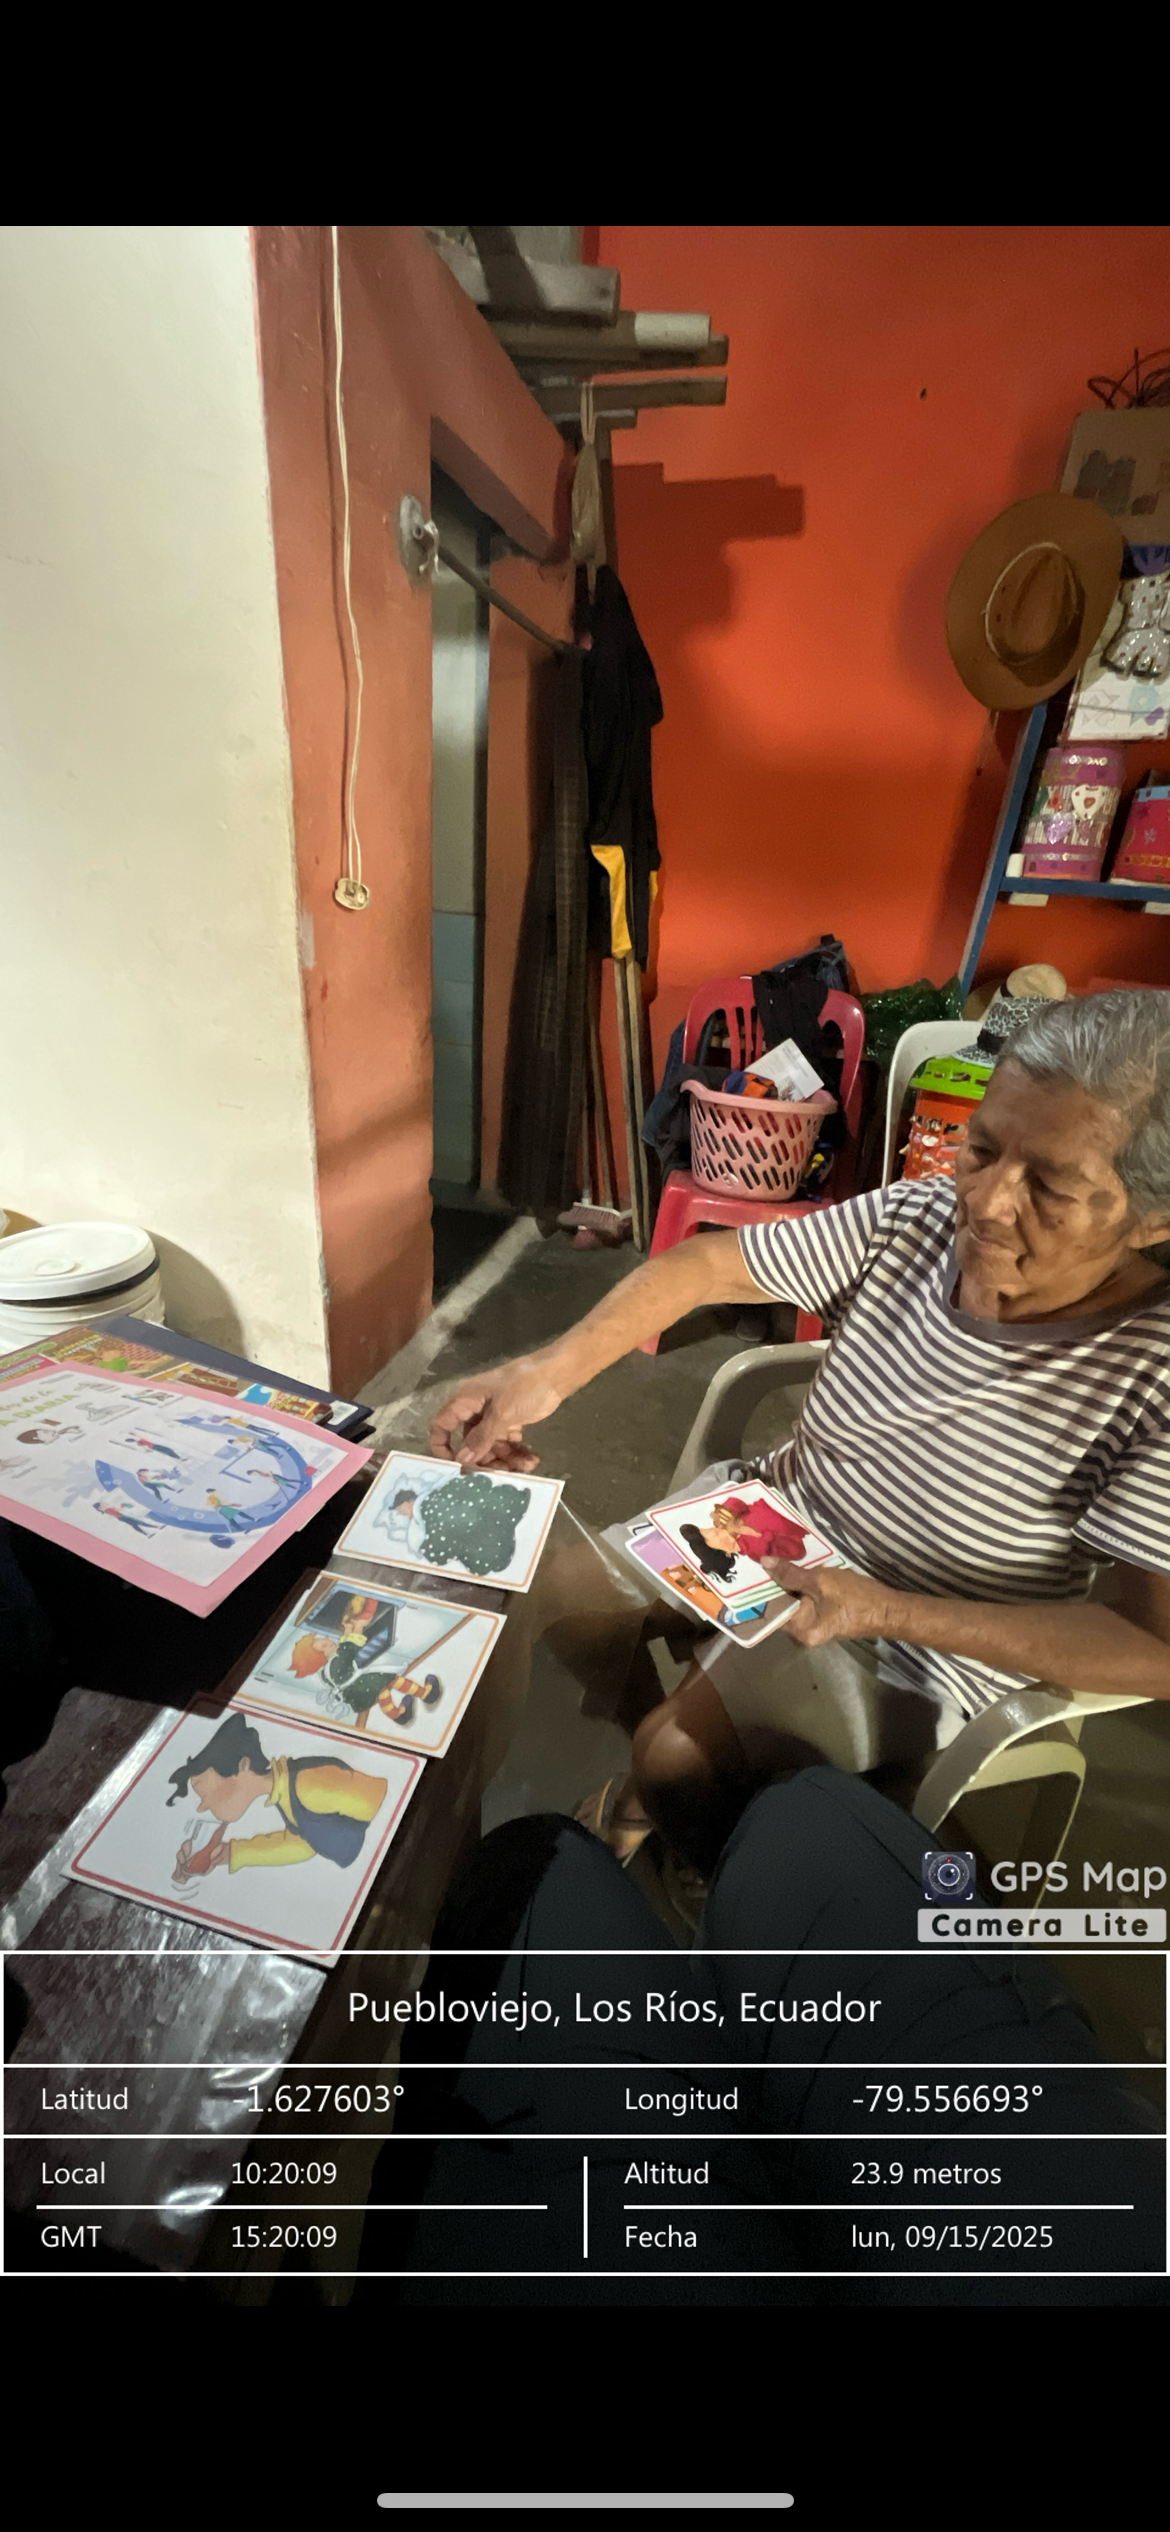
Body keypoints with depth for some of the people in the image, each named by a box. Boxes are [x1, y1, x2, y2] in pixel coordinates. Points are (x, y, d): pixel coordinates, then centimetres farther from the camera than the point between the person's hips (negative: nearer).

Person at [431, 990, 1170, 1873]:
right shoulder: (917, 1220, -18)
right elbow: (708, 1263, -15)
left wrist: (886, 1611, -28)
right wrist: (553, 1368, -29)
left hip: (918, 1642, -4)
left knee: (674, 1756, -14)